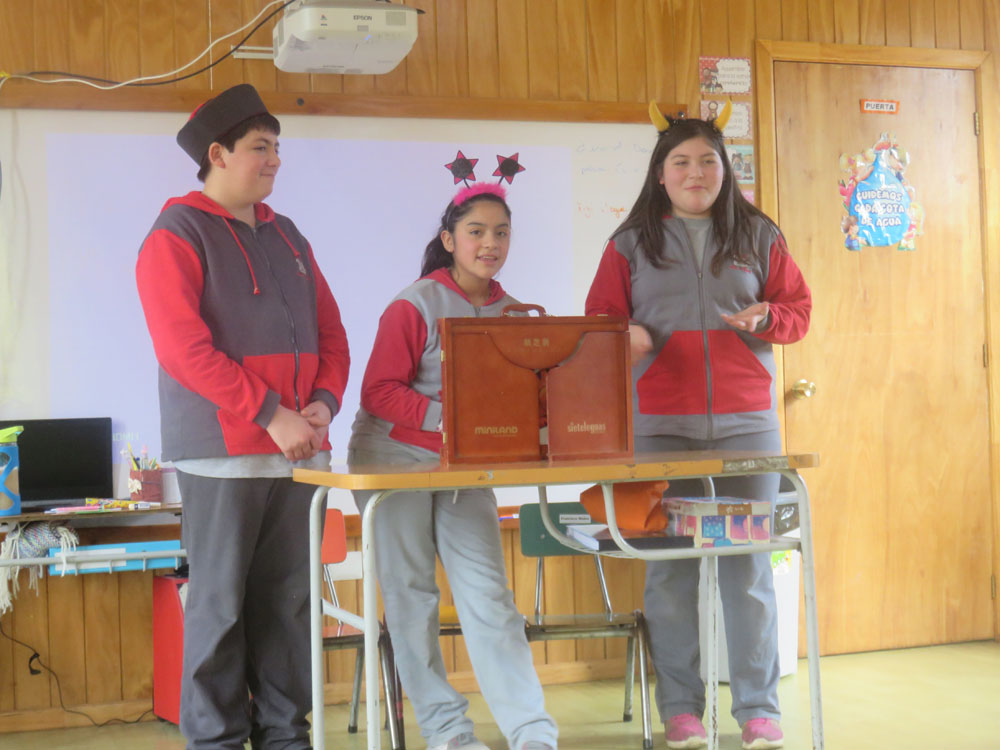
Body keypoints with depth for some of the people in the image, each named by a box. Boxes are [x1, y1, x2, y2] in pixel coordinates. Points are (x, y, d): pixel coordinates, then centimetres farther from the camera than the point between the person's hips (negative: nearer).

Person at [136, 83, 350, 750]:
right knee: (221, 603, -2)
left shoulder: (286, 237, 18)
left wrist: (323, 404, -1)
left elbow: (330, 334, 18)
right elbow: (184, 348, -14)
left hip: (297, 449, 6)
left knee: (288, 601, 8)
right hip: (223, 453, -6)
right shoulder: (177, 236, -3)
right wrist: (270, 415, -18)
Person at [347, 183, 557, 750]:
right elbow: (379, 391, -15)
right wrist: (445, 419, -26)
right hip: (396, 457, -4)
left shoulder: (509, 311, 5)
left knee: (488, 592, -1)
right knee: (411, 592, 0)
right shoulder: (416, 305, -11)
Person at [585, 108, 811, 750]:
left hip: (746, 420, 0)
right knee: (669, 568, -1)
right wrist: (625, 338, -12)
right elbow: (600, 320, 9)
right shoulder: (631, 243, 9)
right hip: (658, 424, 0)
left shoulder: (759, 236, 11)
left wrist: (766, 318, -8)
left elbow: (799, 308, 13)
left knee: (749, 565, 0)